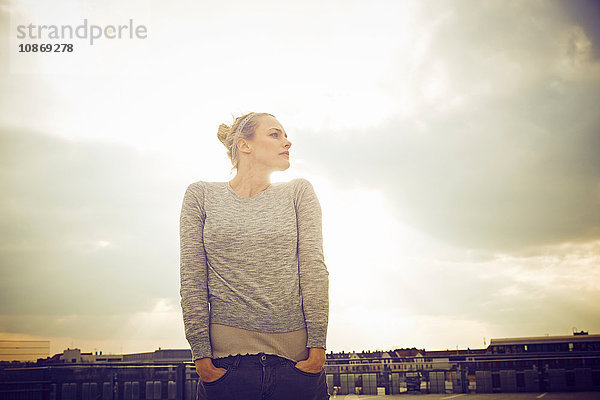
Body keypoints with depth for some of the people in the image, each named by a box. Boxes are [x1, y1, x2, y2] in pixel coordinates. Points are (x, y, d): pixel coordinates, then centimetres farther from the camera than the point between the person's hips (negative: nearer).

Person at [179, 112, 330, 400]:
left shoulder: (299, 192, 9)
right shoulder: (202, 195, 7)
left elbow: (314, 269, 1)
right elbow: (192, 278, 1)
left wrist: (317, 347, -7)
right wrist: (201, 355, -7)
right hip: (227, 359, -1)